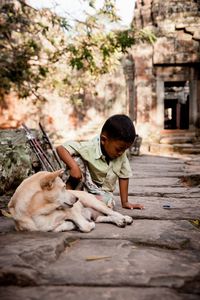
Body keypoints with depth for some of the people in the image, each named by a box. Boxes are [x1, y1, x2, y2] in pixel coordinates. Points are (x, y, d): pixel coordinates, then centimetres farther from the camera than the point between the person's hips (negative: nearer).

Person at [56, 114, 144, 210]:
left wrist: (125, 202, -4)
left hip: (103, 192, 4)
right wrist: (74, 166, -45)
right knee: (77, 159, -30)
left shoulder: (121, 155, -13)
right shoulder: (89, 147, -27)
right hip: (86, 184, -3)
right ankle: (69, 189, -15)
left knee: (108, 203, -34)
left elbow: (124, 176, -4)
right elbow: (61, 148, -30)